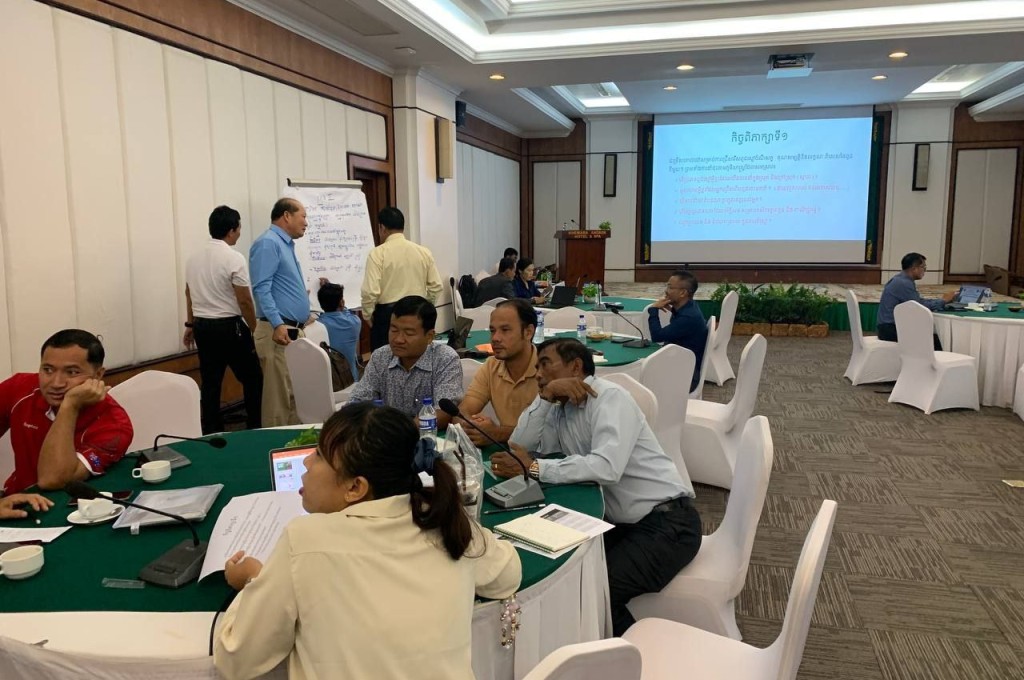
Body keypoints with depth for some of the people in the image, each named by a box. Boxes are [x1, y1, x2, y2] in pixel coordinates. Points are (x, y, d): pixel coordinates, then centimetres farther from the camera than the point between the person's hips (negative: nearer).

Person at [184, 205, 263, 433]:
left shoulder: (194, 258, 8)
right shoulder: (234, 258, -16)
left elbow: (189, 293, 18)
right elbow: (244, 300, -14)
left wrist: (190, 325, 29)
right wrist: (254, 328, -1)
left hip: (203, 326, 7)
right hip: (229, 326, -7)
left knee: (210, 384, 10)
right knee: (252, 378, 10)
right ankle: (254, 429, 16)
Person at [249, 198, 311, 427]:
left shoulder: (286, 244, 20)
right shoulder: (268, 243, -10)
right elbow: (262, 288, -20)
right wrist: (277, 324, -27)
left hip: (293, 330, 10)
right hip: (279, 331, -10)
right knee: (280, 396, -7)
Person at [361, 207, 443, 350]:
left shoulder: (378, 253, -10)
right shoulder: (423, 252, 3)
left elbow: (370, 291, -15)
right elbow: (436, 286, 4)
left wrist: (367, 315, 1)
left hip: (387, 314, -4)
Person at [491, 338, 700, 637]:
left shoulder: (611, 398, -15)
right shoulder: (560, 411, 10)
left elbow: (606, 467, -30)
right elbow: (518, 444, -2)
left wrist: (533, 469, -26)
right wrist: (545, 396, -12)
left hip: (667, 522, -8)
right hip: (621, 522, 8)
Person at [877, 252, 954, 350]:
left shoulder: (902, 280, 13)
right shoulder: (903, 283, -17)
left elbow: (918, 301, 19)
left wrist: (943, 300, 12)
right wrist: (943, 301, -2)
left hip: (894, 326, 9)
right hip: (890, 330, -9)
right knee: (933, 339, -10)